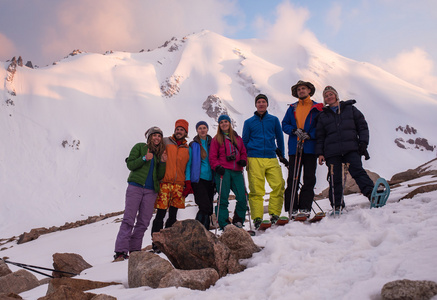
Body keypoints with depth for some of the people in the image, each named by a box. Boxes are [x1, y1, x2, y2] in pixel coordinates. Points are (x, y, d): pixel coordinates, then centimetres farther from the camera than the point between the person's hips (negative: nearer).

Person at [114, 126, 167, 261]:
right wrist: (144, 159, -14)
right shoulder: (140, 147, 7)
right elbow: (130, 164, -1)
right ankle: (121, 251, -7)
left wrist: (162, 162, -2)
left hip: (151, 190, 4)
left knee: (144, 222, 2)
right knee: (128, 219, -8)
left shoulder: (160, 153, 17)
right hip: (136, 186, -4)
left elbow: (160, 176, 13)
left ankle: (135, 249, 10)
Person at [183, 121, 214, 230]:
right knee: (205, 207, -17)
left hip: (210, 180, 4)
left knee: (208, 210, 5)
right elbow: (188, 164, 2)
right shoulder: (193, 145, 4)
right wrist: (188, 183, -6)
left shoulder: (211, 144, 13)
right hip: (198, 179, -4)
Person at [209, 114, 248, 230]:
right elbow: (212, 157, 4)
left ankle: (238, 221, 16)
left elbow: (243, 152, 22)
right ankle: (224, 225, 5)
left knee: (242, 198, -3)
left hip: (237, 172, 3)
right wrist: (217, 167, -13)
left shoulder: (237, 138, 20)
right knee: (223, 199, -4)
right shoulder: (216, 139, 9)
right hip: (223, 171, -3)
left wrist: (243, 161, 1)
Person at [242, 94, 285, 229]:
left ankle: (274, 214, 0)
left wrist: (282, 155, 16)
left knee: (279, 185, -12)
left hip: (272, 159, 1)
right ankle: (257, 218, -1)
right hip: (254, 159, -1)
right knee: (256, 189, -7)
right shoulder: (249, 122, 13)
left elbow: (280, 138, 21)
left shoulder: (274, 120, 16)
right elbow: (244, 142, 16)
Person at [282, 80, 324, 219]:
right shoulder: (292, 108, 16)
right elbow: (284, 124, 12)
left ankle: (305, 207, 6)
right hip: (294, 147, 1)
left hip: (310, 147, -1)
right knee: (293, 179, -2)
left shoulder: (317, 108, 9)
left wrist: (310, 135, -13)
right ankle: (292, 208, 2)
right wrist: (294, 131, -7)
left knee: (309, 179, 0)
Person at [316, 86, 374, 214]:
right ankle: (337, 206, 8)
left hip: (351, 149, -1)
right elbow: (320, 136, 16)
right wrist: (320, 153, 5)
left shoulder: (350, 109, 13)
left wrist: (363, 142, -1)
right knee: (335, 178, 1)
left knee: (358, 171, -17)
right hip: (332, 152, 1)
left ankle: (372, 195, -19)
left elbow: (362, 126, 11)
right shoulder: (323, 115, 16)